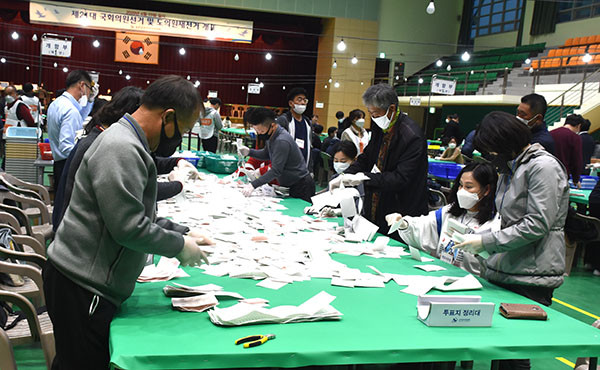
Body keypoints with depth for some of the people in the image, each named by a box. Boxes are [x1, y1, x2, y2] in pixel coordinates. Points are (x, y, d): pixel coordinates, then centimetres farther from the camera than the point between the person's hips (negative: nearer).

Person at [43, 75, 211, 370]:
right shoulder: (121, 149, -21)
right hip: (83, 287, -10)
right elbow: (129, 227, -24)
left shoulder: (126, 142, 14)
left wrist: (182, 236, 10)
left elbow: (141, 213, 20)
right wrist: (180, 247, -11)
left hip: (86, 281, 10)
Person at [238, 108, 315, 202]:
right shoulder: (271, 135, 3)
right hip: (289, 185, 9)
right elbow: (266, 154, 20)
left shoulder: (282, 141, -27)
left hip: (301, 186, -9)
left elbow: (276, 171, -28)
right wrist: (249, 152, 1)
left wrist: (253, 185, -30)